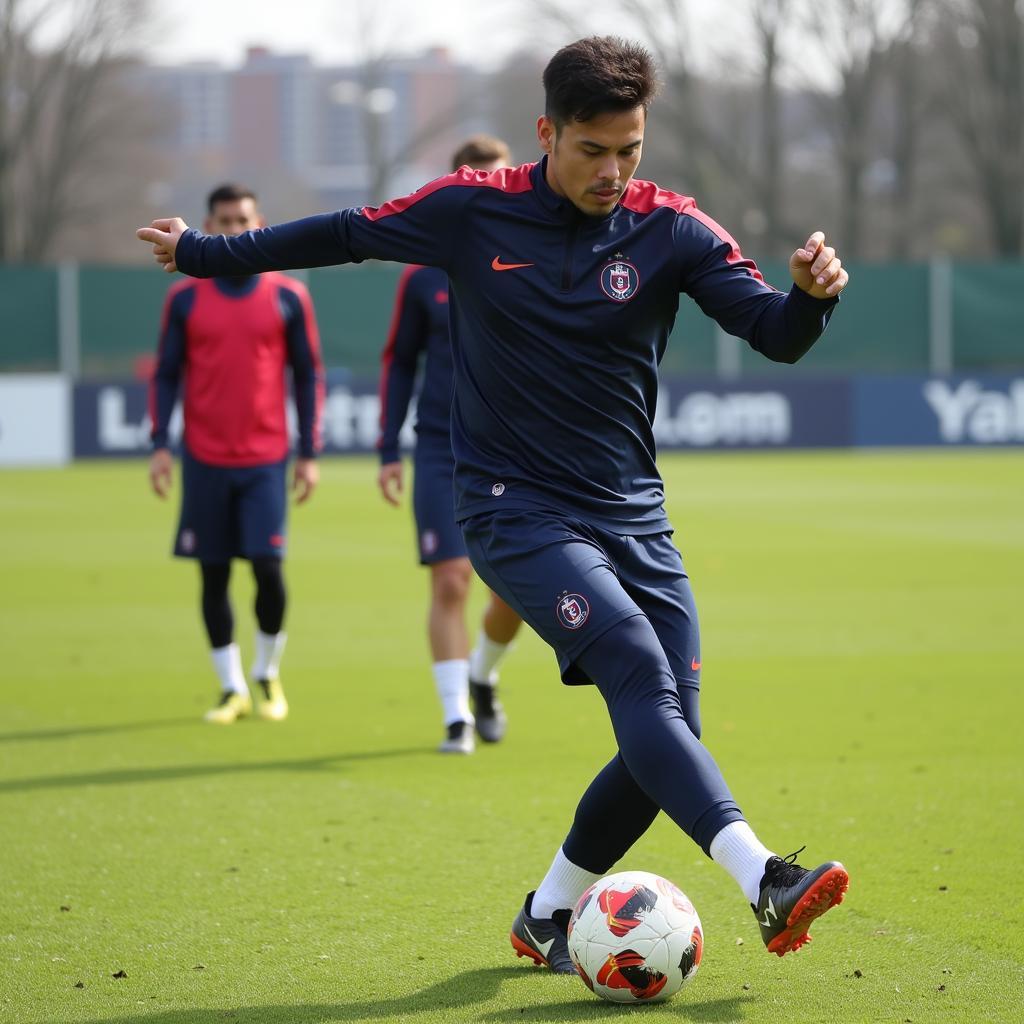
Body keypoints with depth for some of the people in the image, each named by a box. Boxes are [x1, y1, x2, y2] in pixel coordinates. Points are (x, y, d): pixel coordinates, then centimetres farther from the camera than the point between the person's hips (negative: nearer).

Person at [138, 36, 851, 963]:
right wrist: (209, 253, 19)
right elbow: (347, 235, 12)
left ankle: (548, 917, 21)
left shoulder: (672, 230, -2)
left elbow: (776, 337, -11)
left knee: (667, 734, -1)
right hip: (516, 508, -4)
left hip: (632, 515, 4)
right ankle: (766, 883, -40)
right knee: (640, 674, -25)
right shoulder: (471, 211, -4)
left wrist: (811, 294, -34)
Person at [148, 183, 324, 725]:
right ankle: (232, 688, 14)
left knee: (268, 568, -9)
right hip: (204, 458, 1)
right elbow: (166, 374, 7)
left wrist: (309, 453, 2)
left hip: (267, 459, -1)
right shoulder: (185, 299, 4)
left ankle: (267, 675, 13)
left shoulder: (288, 297, 3)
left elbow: (308, 376, 6)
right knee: (214, 574, 3)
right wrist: (160, 444, -4)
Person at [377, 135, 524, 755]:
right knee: (450, 582, -10)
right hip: (442, 453, -1)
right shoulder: (424, 275, 1)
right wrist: (389, 451, 3)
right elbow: (399, 361, 8)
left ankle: (483, 679, 30)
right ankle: (457, 717, -3)